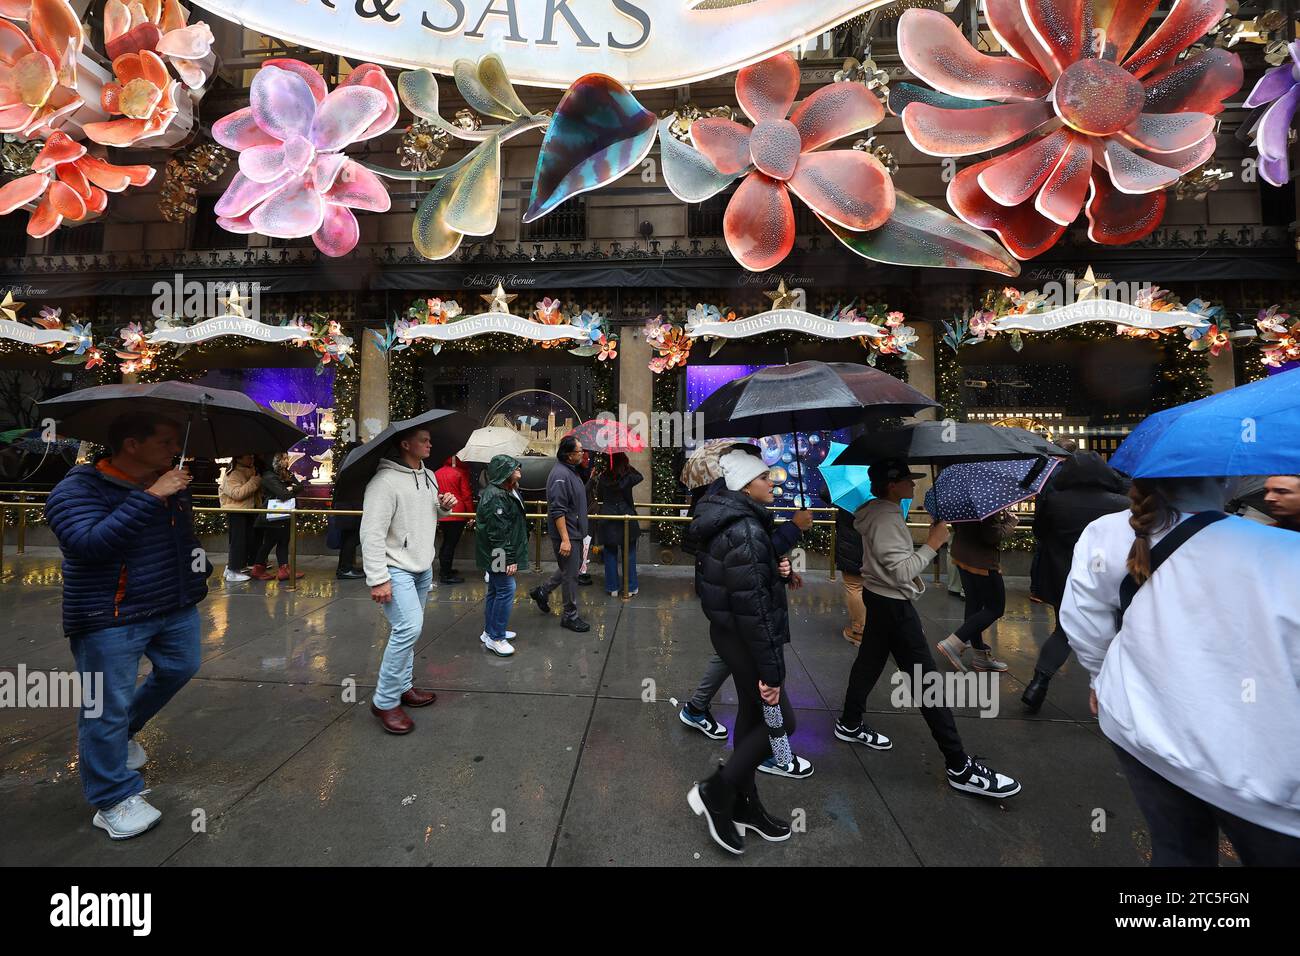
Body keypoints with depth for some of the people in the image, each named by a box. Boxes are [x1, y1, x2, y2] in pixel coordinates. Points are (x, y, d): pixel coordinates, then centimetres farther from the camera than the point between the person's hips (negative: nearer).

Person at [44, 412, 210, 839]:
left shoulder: (171, 483, 4)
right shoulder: (78, 489, -16)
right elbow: (90, 543, -32)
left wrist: (197, 572, 17)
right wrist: (151, 497, -34)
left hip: (176, 608, 7)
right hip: (110, 618, -7)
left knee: (179, 668, 20)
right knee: (109, 706, 2)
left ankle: (125, 732, 45)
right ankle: (114, 799, 16)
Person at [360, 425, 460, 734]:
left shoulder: (429, 476, 8)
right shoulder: (385, 481, -18)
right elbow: (372, 533, -21)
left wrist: (444, 506, 0)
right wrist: (378, 579, -23)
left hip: (423, 568, 8)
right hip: (396, 569, -8)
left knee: (407, 630, 16)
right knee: (409, 628, -15)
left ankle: (403, 687, 31)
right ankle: (385, 701, 1)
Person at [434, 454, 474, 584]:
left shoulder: (436, 474, 9)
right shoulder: (461, 473, -8)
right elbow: (466, 495, -9)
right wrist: (471, 514, -2)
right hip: (457, 515, -6)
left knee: (446, 542, 20)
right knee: (451, 543, -2)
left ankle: (444, 570, 31)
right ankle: (446, 575, 2)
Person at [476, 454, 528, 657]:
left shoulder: (508, 492, 11)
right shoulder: (495, 497, -23)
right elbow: (498, 533, -25)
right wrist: (509, 559, -23)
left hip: (497, 556, 11)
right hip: (498, 555, -11)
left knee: (495, 590, 18)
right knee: (506, 590, -6)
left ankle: (490, 631, 31)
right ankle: (496, 638, 5)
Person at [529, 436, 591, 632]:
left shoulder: (571, 471, 10)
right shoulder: (560, 475, -23)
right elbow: (558, 511, -26)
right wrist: (565, 539, -27)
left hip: (575, 532, 10)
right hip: (567, 534, -10)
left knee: (572, 567, 23)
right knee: (570, 574, 2)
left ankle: (543, 591, 36)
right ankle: (570, 616, 16)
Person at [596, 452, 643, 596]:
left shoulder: (602, 479, -3)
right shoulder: (628, 477, -8)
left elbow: (599, 498, 10)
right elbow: (640, 477, 13)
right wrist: (629, 467, 17)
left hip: (607, 520, 2)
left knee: (610, 554, 11)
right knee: (629, 554, 8)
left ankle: (612, 587, 16)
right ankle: (631, 587, 15)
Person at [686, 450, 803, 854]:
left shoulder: (735, 521, 6)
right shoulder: (745, 532, -26)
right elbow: (752, 608, -26)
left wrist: (777, 569, -1)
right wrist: (770, 670, -21)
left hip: (730, 632, 10)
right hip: (744, 639, -10)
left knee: (751, 717, 20)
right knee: (779, 722, 6)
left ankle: (744, 805, 37)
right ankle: (715, 793, 17)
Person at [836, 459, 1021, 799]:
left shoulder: (879, 512, 7)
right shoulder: (887, 520, -24)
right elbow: (901, 572, -26)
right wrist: (932, 544, -19)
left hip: (878, 597, 10)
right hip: (894, 605, -10)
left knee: (869, 662, 20)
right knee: (925, 680, -3)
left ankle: (850, 724, 35)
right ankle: (960, 767, 6)